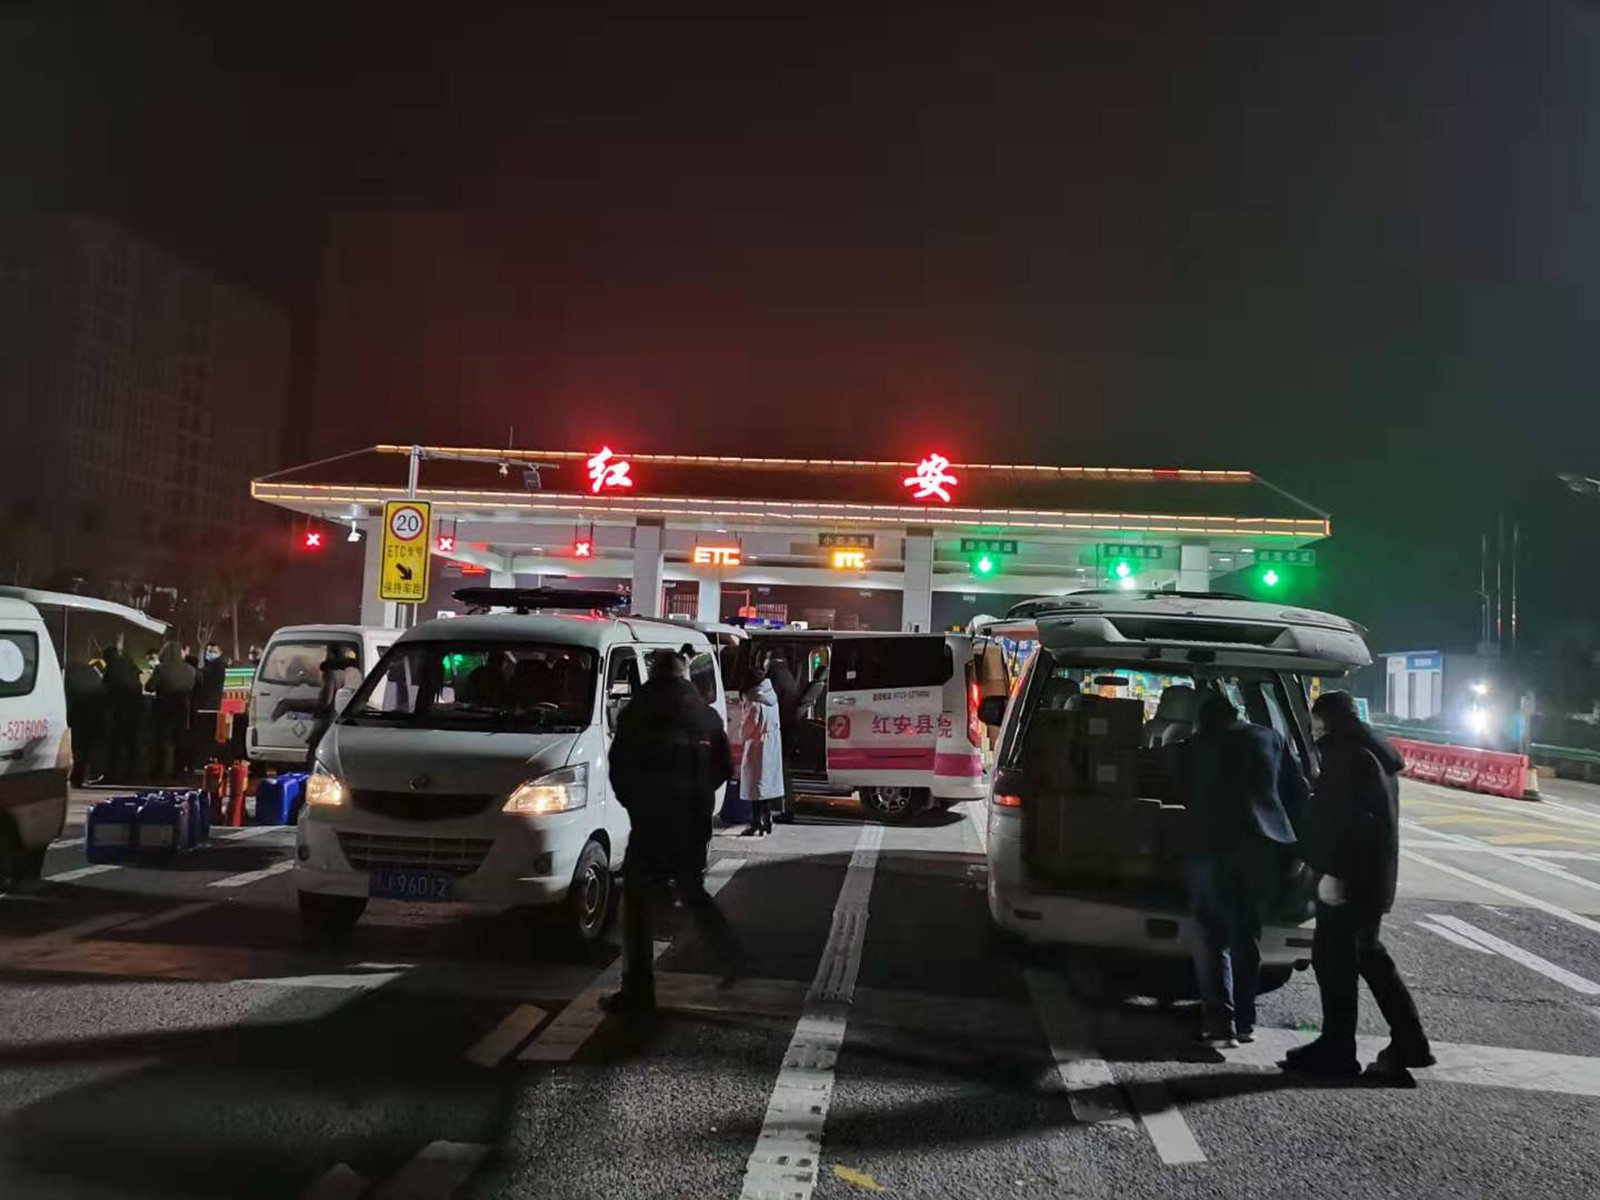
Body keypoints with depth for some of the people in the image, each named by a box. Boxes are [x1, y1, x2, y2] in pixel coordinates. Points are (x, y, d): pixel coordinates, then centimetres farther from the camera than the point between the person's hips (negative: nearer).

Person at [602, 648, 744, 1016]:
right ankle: (732, 956, 16)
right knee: (693, 893, 24)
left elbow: (618, 768, -1)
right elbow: (725, 769, 8)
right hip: (693, 824, 4)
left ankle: (637, 992, 3)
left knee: (638, 904, 3)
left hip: (651, 822, -4)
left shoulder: (635, 714, -3)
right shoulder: (706, 716, 6)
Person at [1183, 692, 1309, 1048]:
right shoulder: (1270, 738, 11)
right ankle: (1244, 1020, 17)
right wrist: (1286, 833, 21)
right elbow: (1299, 791, 11)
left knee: (1213, 935, 5)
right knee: (1247, 934, 15)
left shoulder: (1195, 746, 7)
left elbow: (1186, 797, 10)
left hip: (1212, 845, -2)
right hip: (1265, 845, 2)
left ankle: (1220, 1019, -7)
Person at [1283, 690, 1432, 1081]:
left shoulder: (1348, 755, -15)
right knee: (1367, 955, 18)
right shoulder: (1373, 752, 16)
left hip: (1349, 876, -10)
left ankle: (1336, 1050, 6)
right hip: (1373, 875, 10)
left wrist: (1331, 871, -24)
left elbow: (1341, 818, -23)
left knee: (1334, 959, -1)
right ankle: (1409, 1043, 21)